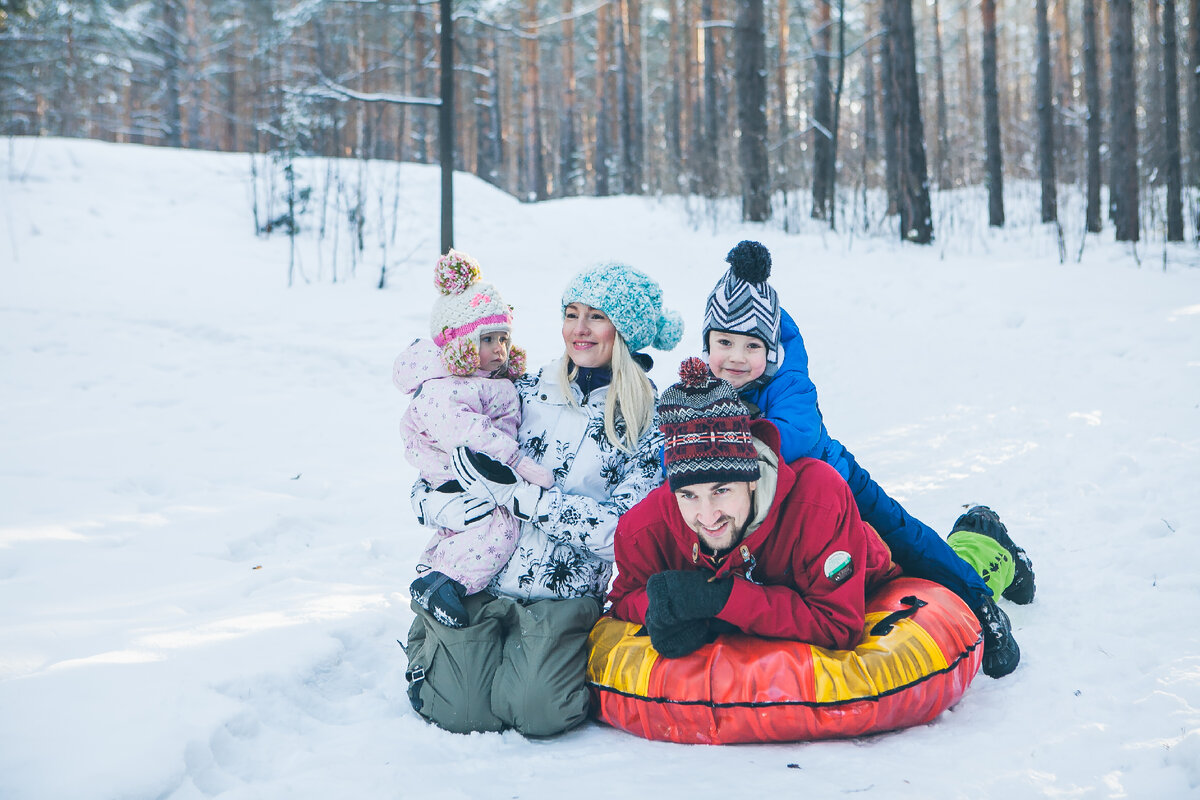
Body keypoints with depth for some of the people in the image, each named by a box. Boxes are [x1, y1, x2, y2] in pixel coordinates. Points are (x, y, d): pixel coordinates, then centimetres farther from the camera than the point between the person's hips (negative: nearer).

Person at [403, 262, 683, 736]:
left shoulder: (651, 424, 1)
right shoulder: (525, 393, 6)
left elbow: (624, 529, -13)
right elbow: (426, 492, 4)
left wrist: (515, 493, -18)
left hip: (566, 599, -1)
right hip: (477, 585, 1)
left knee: (541, 713, -23)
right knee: (462, 710, -17)